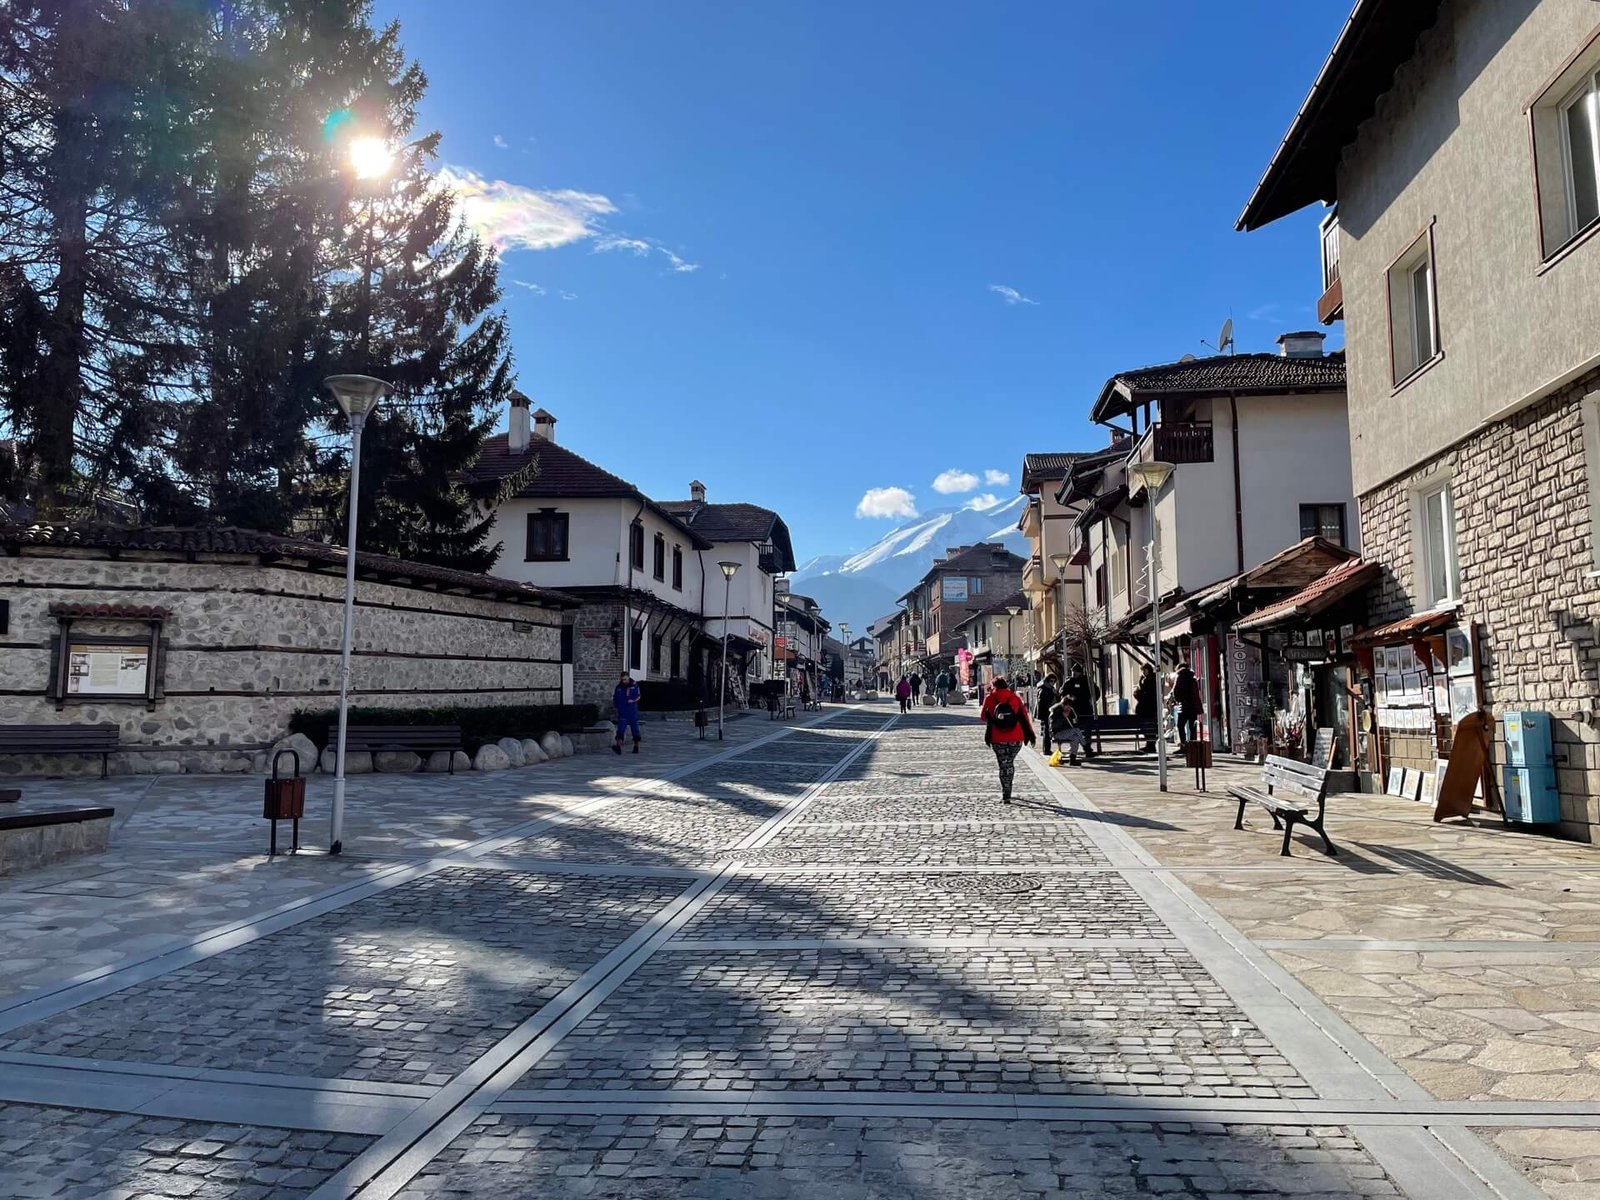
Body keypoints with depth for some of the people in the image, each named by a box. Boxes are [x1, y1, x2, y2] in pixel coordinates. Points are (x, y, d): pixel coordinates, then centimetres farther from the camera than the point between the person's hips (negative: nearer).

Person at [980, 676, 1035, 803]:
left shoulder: (990, 699, 0)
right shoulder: (1015, 697, 4)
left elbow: (983, 717, 6)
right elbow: (1024, 716, 2)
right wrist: (1030, 734, 4)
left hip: (997, 739, -2)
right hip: (1016, 738, 2)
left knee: (1003, 764, 4)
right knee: (1010, 762, 18)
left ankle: (1006, 794, -2)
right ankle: (1006, 791, 21)